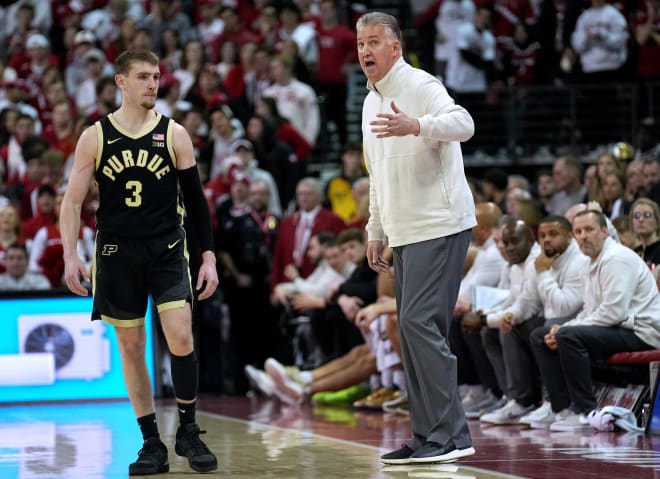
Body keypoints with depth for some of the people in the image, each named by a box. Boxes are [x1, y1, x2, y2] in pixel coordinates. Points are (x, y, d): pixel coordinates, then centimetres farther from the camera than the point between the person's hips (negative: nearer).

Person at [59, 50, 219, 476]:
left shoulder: (174, 134, 1)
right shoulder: (95, 137, 1)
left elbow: (196, 199, 4)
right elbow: (73, 201, 2)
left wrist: (209, 256, 0)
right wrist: (71, 256, -9)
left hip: (167, 250, -1)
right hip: (117, 253, 1)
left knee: (181, 338, -14)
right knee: (131, 348, 4)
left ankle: (188, 432, 3)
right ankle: (152, 445, 13)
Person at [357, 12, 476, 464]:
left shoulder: (420, 86, -10)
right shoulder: (372, 102, 18)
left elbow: (463, 123, -29)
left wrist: (416, 126, -46)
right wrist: (375, 231, 25)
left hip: (438, 224, -9)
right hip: (404, 233, 9)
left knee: (419, 322, -16)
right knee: (413, 329, 9)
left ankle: (451, 434, -15)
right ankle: (428, 436, 13)